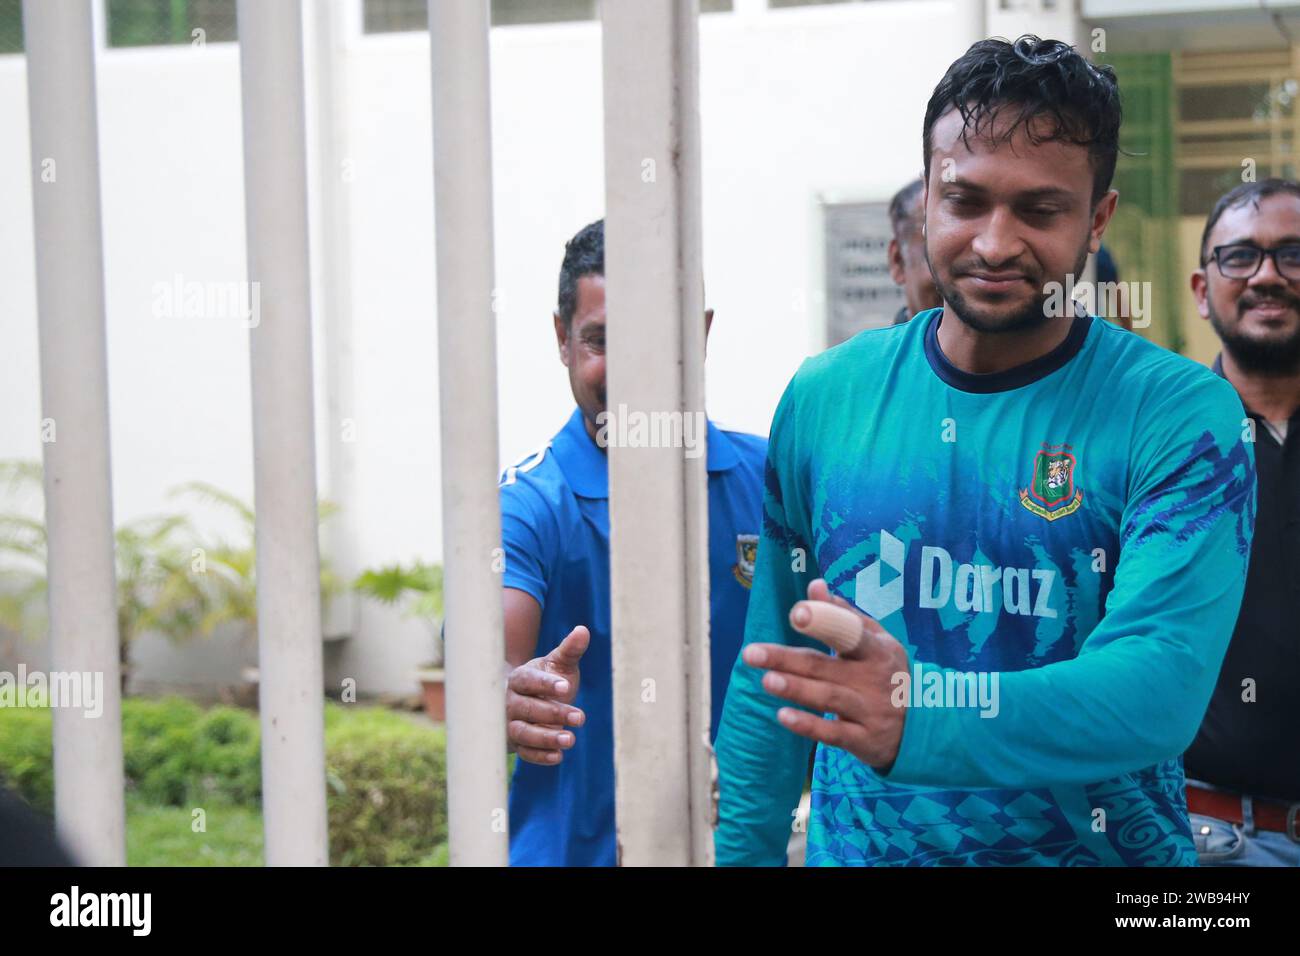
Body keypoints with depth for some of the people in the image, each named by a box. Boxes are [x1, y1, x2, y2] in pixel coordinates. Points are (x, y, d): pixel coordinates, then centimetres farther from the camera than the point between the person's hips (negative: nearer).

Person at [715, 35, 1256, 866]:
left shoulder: (1181, 415, -12)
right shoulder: (824, 398, -2)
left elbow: (1163, 681, -25)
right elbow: (770, 679, 5)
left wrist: (920, 721, -39)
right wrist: (740, 851, -2)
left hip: (1100, 848, -2)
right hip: (854, 846, 3)